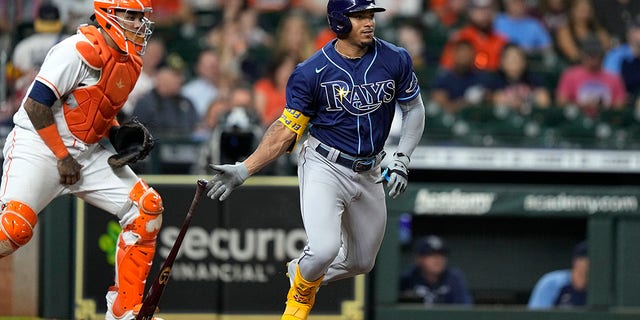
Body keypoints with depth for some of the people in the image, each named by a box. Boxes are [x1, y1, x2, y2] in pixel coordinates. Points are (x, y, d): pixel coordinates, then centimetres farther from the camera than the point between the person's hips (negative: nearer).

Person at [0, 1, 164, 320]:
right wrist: (62, 158, -16)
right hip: (38, 146, -8)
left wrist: (119, 135, 5)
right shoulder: (81, 51, -20)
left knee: (146, 208, -2)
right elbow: (35, 105, -20)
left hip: (88, 153, 8)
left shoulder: (130, 61, 8)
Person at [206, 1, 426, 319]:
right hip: (324, 169, -4)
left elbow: (414, 109, 9)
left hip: (368, 173, 4)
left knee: (361, 263, 13)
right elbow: (286, 130, -7)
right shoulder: (312, 72, -13)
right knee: (325, 248, -24)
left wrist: (401, 159, -3)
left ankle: (298, 271, 42)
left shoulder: (395, 60, -6)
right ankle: (300, 292, 10)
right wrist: (243, 170, -15)